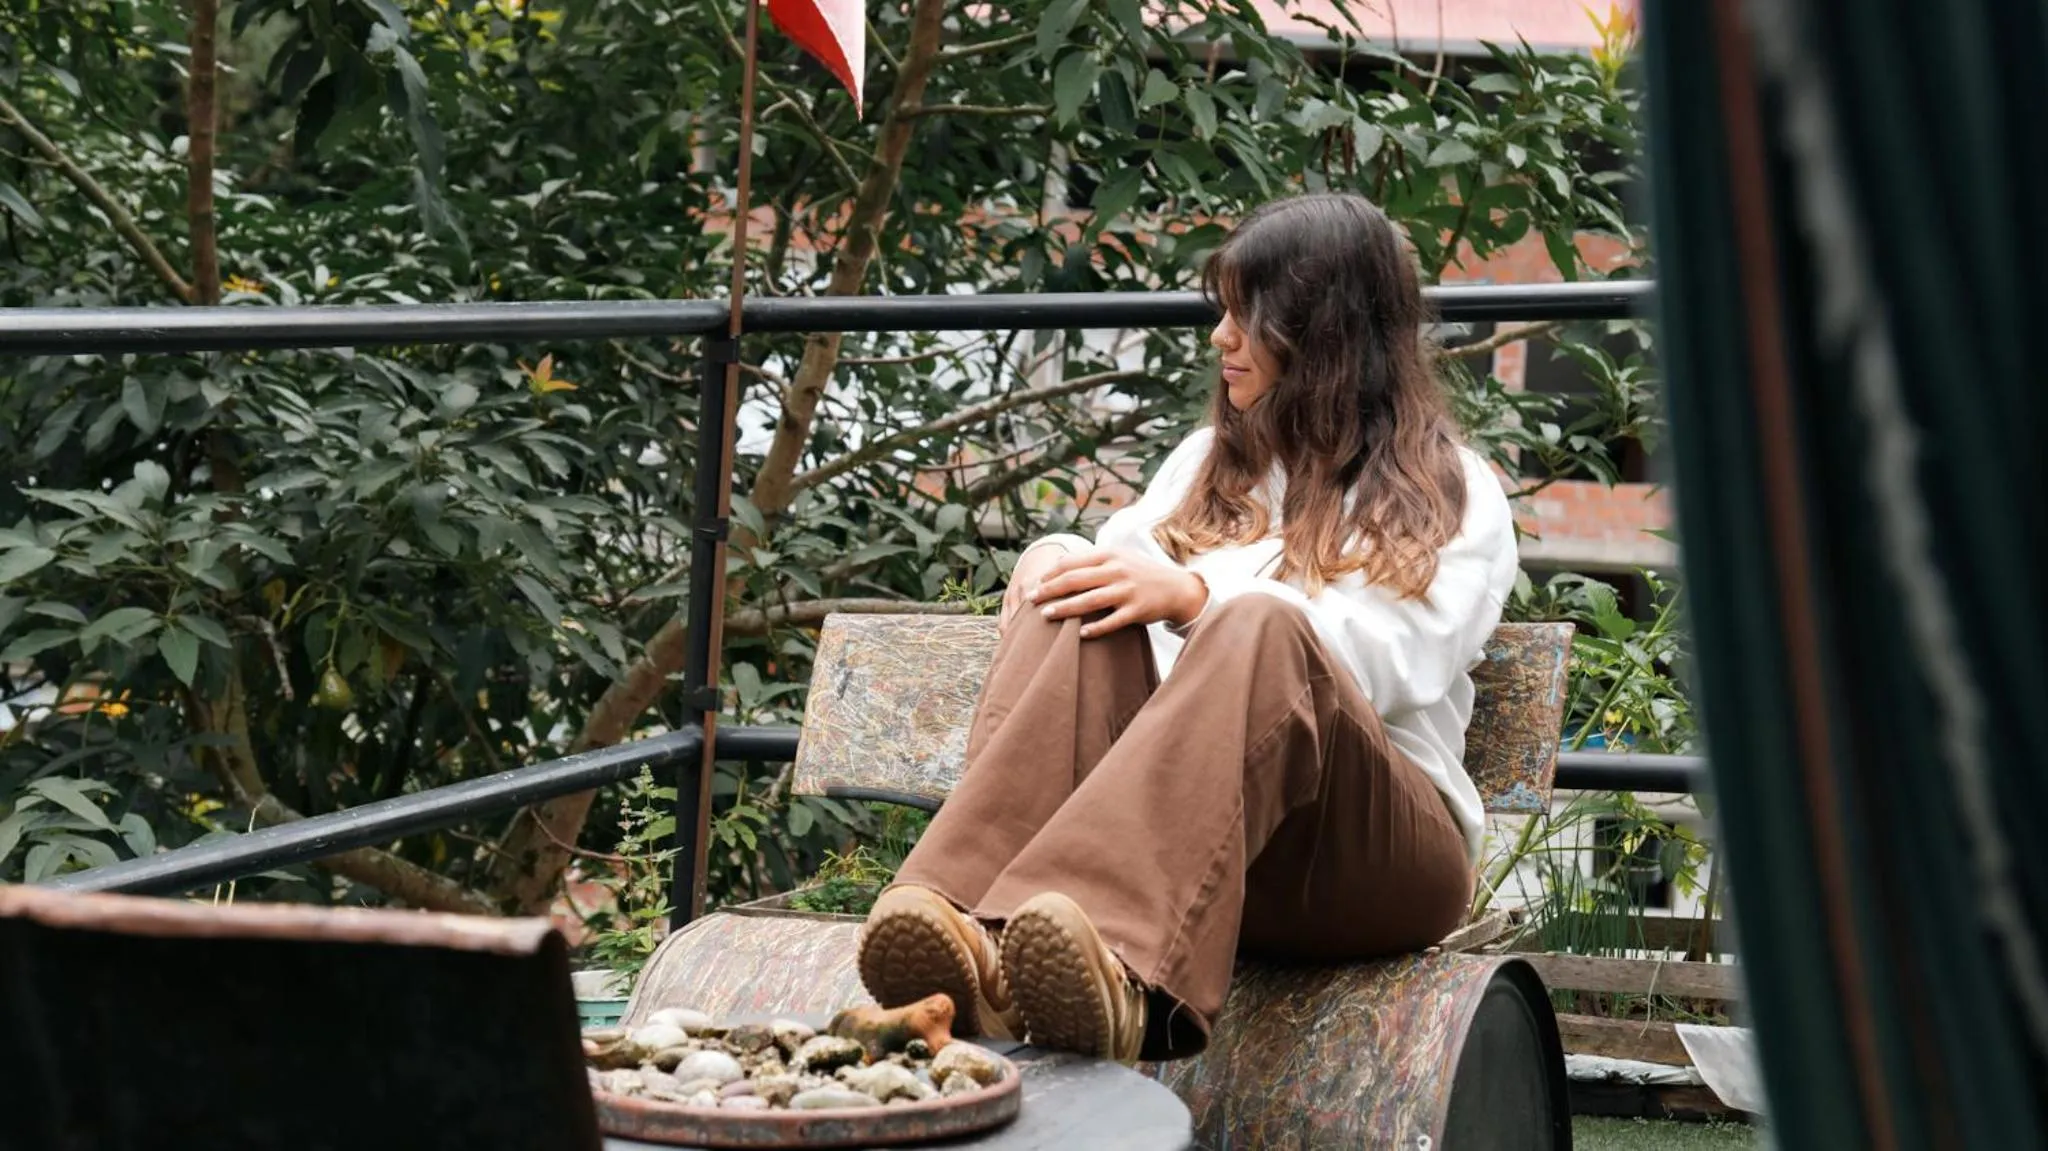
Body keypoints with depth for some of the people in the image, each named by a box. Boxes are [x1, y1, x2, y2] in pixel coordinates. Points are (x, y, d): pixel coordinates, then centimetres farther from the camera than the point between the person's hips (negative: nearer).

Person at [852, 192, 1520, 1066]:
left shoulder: (1453, 494, 13)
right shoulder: (1213, 459, 29)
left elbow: (1392, 662, -5)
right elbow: (1124, 571, 15)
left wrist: (1197, 595, -17)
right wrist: (1056, 564, -9)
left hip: (1374, 850, -3)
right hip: (1189, 818, 3)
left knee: (1259, 631, -34)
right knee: (1084, 611, -24)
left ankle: (1120, 964, -63)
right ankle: (980, 938, -51)